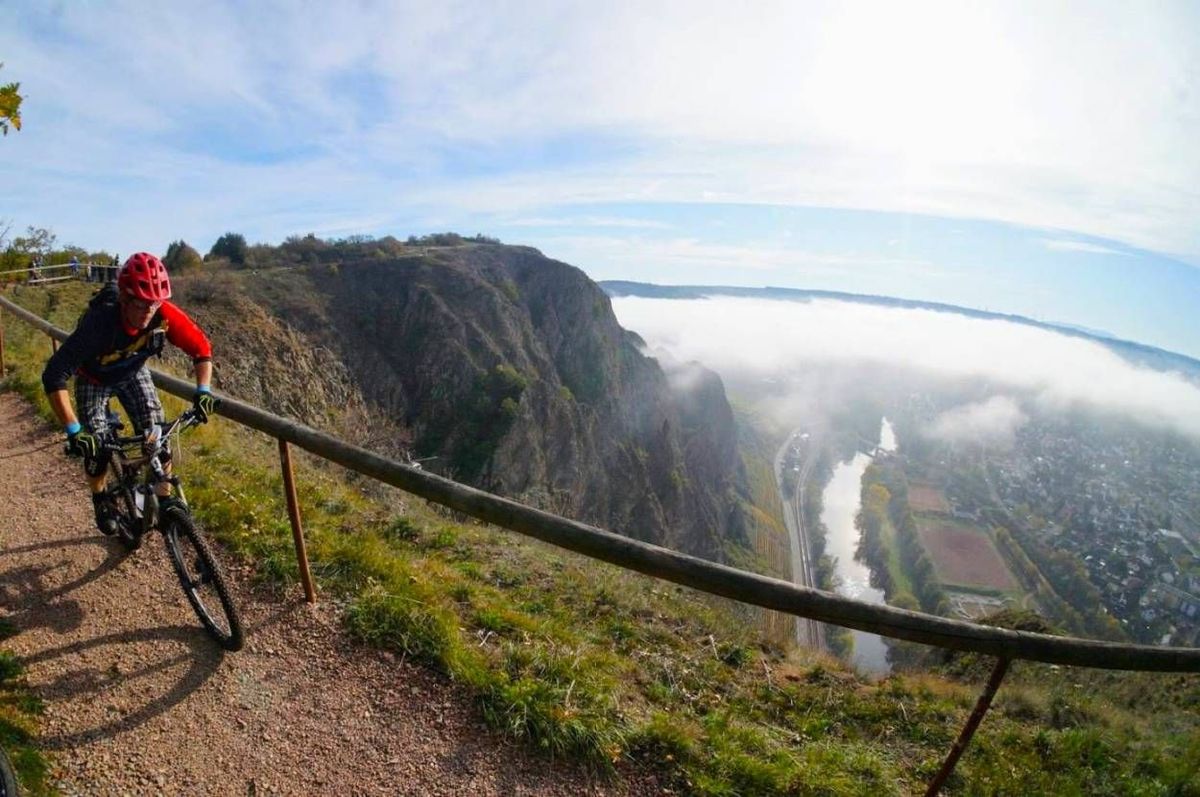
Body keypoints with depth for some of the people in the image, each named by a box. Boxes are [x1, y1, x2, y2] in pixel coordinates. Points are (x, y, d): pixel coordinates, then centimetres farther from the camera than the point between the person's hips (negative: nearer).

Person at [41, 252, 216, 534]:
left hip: (133, 373, 2)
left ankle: (165, 498, 8)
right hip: (95, 379, -2)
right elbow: (54, 376, -37)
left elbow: (201, 347, -20)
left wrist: (203, 390, -34)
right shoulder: (99, 323, -40)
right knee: (95, 445, -4)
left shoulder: (165, 315, -33)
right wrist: (74, 431, -42)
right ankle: (100, 500, 25)